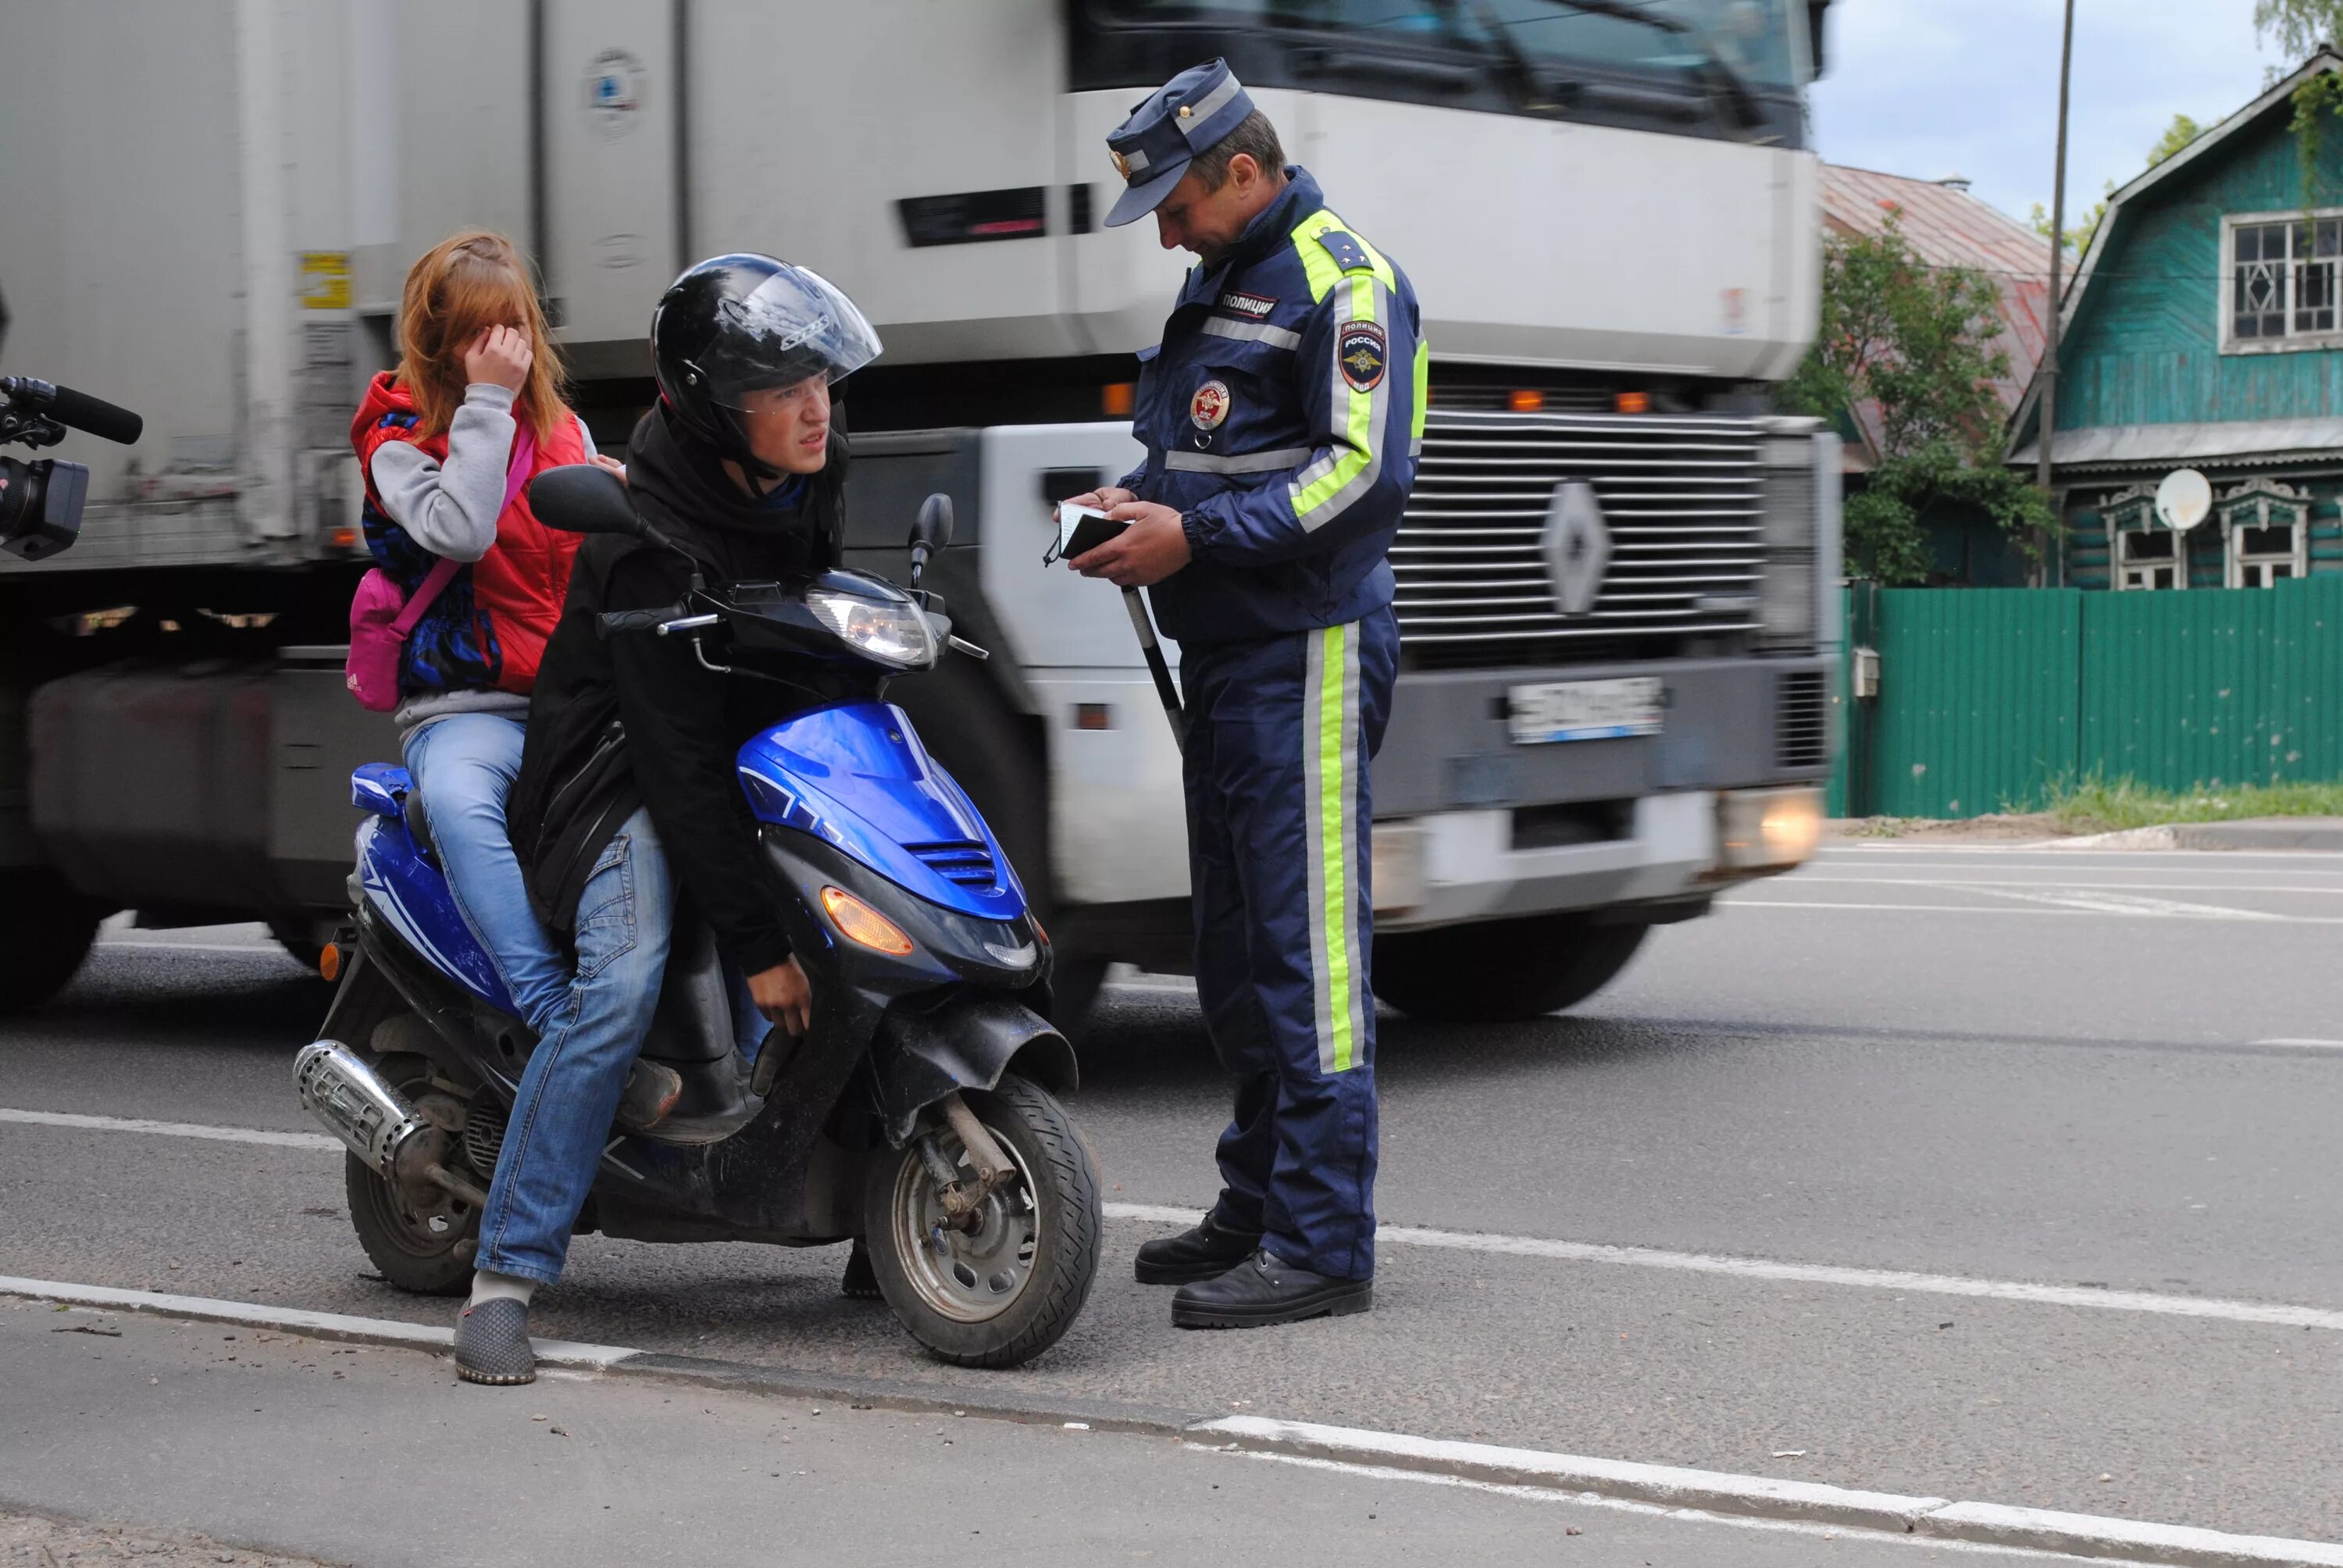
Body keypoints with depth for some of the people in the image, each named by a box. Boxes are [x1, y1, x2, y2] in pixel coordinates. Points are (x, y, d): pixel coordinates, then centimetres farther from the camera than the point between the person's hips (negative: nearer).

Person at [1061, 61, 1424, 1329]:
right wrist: (1139, 500, 9)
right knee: (1234, 953, 14)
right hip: (1224, 656, 10)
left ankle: (1322, 1241, -7)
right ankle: (1259, 1208, 24)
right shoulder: (1218, 283, 20)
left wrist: (1196, 537, -20)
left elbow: (1365, 473, -19)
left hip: (1306, 655, -10)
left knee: (1307, 950, -10)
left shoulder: (1341, 280, -10)